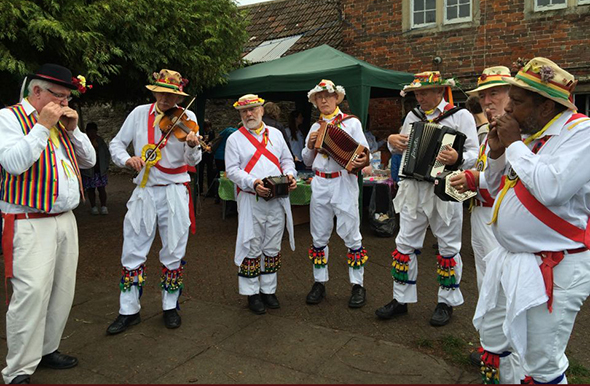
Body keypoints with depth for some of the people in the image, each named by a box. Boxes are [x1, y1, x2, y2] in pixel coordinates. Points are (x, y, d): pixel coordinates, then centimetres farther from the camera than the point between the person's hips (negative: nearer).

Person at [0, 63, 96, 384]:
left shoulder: (61, 122, 15)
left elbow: (89, 160, 15)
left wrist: (73, 129, 2)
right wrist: (42, 125, -17)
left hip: (65, 219, 7)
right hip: (30, 224, -7)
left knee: (62, 290, 12)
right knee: (32, 293, -8)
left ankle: (47, 349, 29)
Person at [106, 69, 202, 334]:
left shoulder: (187, 118, -2)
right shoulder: (139, 113, 4)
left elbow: (193, 161, -11)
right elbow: (117, 143, 7)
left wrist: (193, 146, -33)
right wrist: (126, 159, -14)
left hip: (174, 193, -2)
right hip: (144, 191, 2)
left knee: (173, 253, 7)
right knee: (133, 252, 6)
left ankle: (170, 307, 24)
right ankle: (129, 311, 20)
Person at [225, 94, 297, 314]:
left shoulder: (275, 134, 14)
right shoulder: (235, 139, 2)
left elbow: (287, 159, 14)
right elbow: (232, 170, -6)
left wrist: (290, 175, -8)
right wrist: (253, 184, -22)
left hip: (278, 200, 4)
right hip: (251, 201, -3)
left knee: (273, 247, 10)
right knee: (252, 247, 1)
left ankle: (269, 290, 24)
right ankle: (252, 293, 15)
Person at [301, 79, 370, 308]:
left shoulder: (351, 123, 2)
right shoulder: (316, 127, 15)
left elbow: (364, 153, -3)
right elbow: (307, 161, 18)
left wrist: (362, 161, -25)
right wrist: (309, 145, -1)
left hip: (344, 184, -4)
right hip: (320, 185, 5)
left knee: (351, 235, -1)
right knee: (319, 237, 9)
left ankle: (357, 285, 10)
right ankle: (319, 283, 21)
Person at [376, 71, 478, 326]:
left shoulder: (460, 116, -3)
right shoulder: (413, 116, 11)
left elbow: (474, 154, -8)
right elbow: (401, 148, 21)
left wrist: (457, 159, -29)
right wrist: (392, 141, -1)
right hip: (413, 189, 5)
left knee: (448, 247, 9)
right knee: (405, 243, 8)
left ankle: (447, 302, 24)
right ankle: (401, 299, 21)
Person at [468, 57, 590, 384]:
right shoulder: (526, 133, 8)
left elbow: (551, 188, -32)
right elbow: (497, 189, 16)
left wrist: (513, 144, -19)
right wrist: (496, 152, -1)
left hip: (554, 269, -8)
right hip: (510, 259, 8)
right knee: (492, 336, 19)